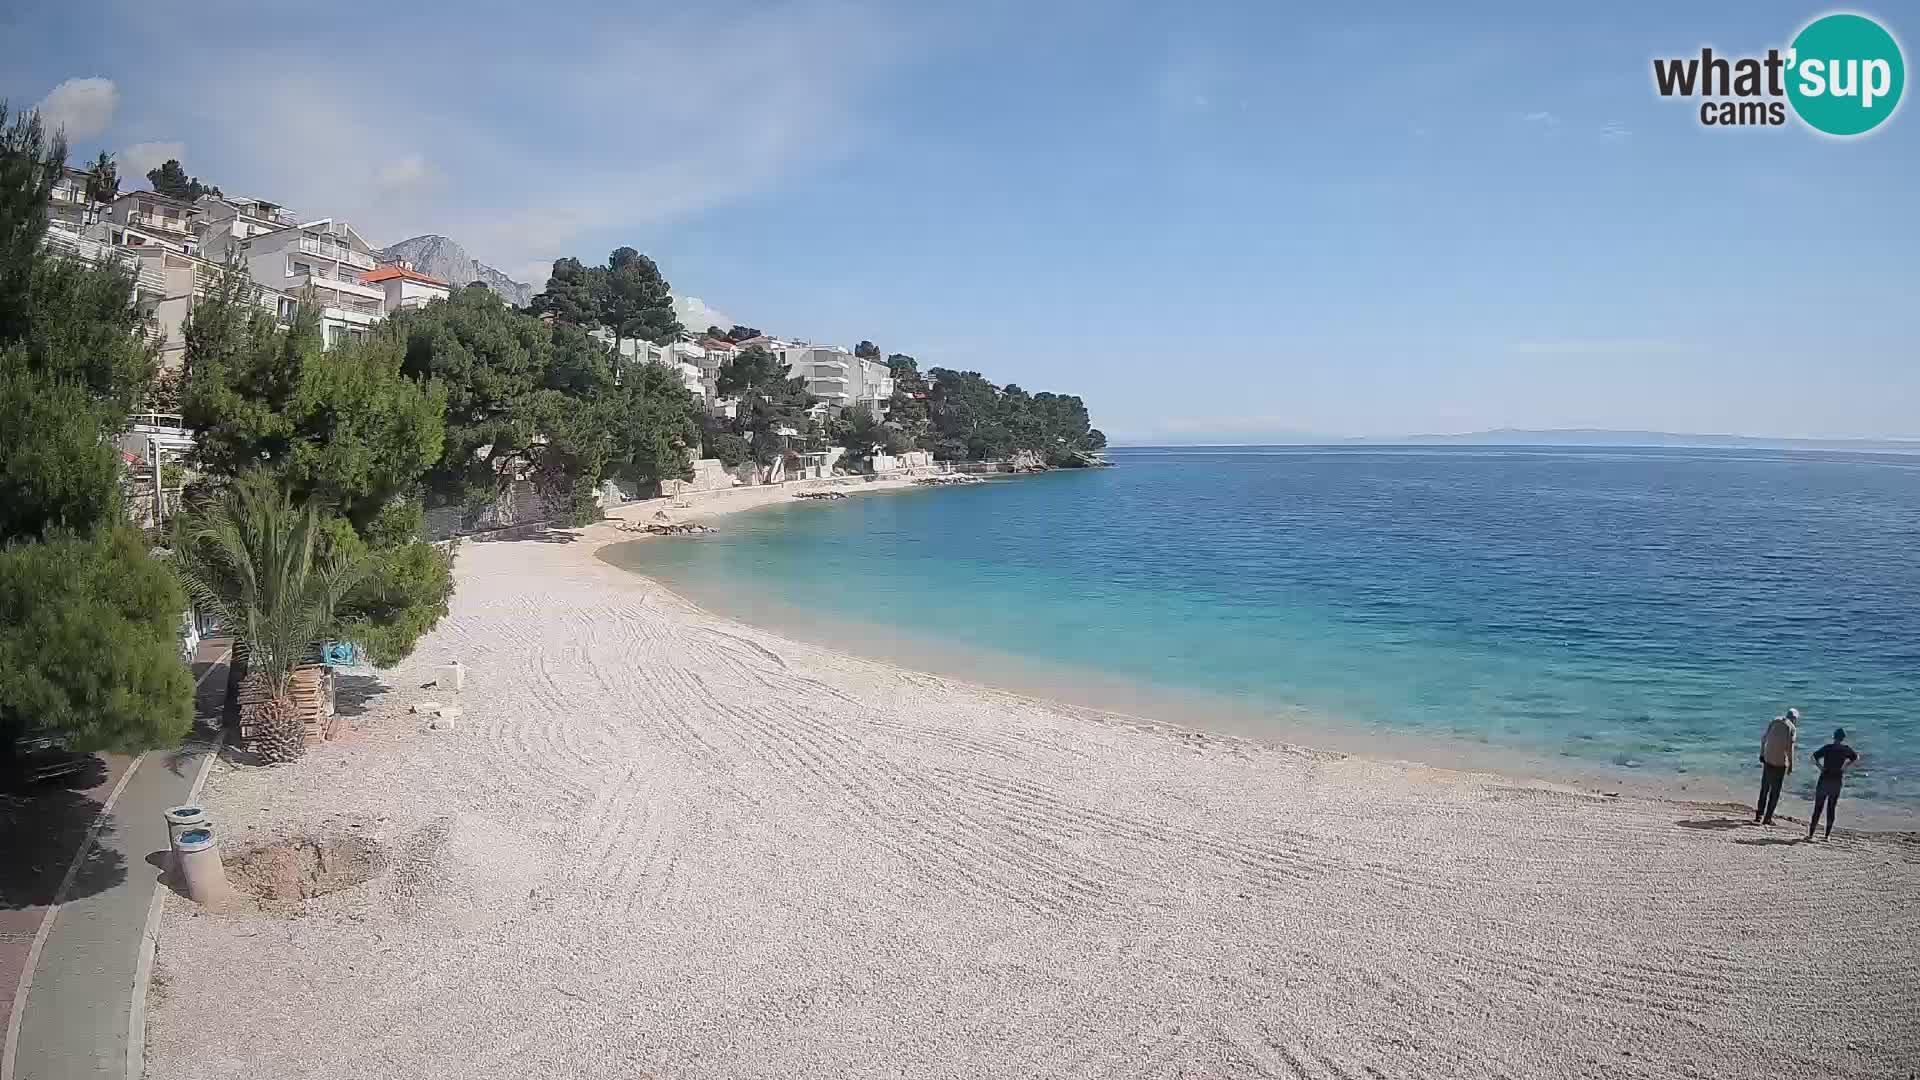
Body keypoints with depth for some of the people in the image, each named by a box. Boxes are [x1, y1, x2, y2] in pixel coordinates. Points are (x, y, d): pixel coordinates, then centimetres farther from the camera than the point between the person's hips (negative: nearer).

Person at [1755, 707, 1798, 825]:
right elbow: (1789, 748, -14)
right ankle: (1768, 818, 7)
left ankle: (1759, 816, 13)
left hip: (1768, 759, 4)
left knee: (1764, 788, 13)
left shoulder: (1775, 721, 6)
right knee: (1775, 790, 5)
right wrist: (1791, 766, -8)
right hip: (1780, 762, -4)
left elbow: (1763, 738, 8)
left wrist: (1762, 754, 17)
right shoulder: (1792, 728, -7)